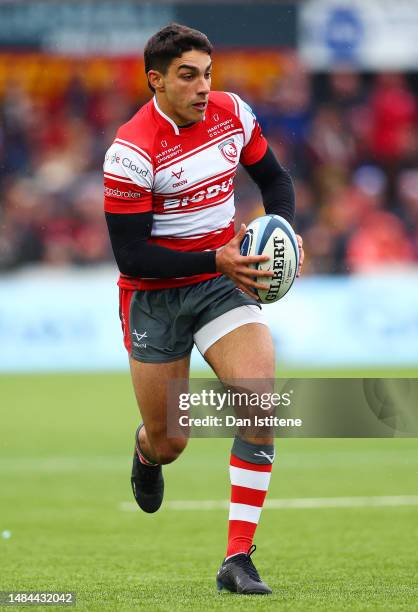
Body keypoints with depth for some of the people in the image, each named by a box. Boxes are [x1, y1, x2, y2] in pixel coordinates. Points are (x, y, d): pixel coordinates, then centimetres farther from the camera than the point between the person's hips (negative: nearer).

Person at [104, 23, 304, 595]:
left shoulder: (233, 113, -4)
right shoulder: (131, 152, -19)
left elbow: (274, 177, 14)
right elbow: (130, 254, -19)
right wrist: (215, 260, -27)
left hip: (225, 278, 3)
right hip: (153, 296, -3)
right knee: (169, 444, 5)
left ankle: (238, 560, -17)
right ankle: (146, 448, 48)